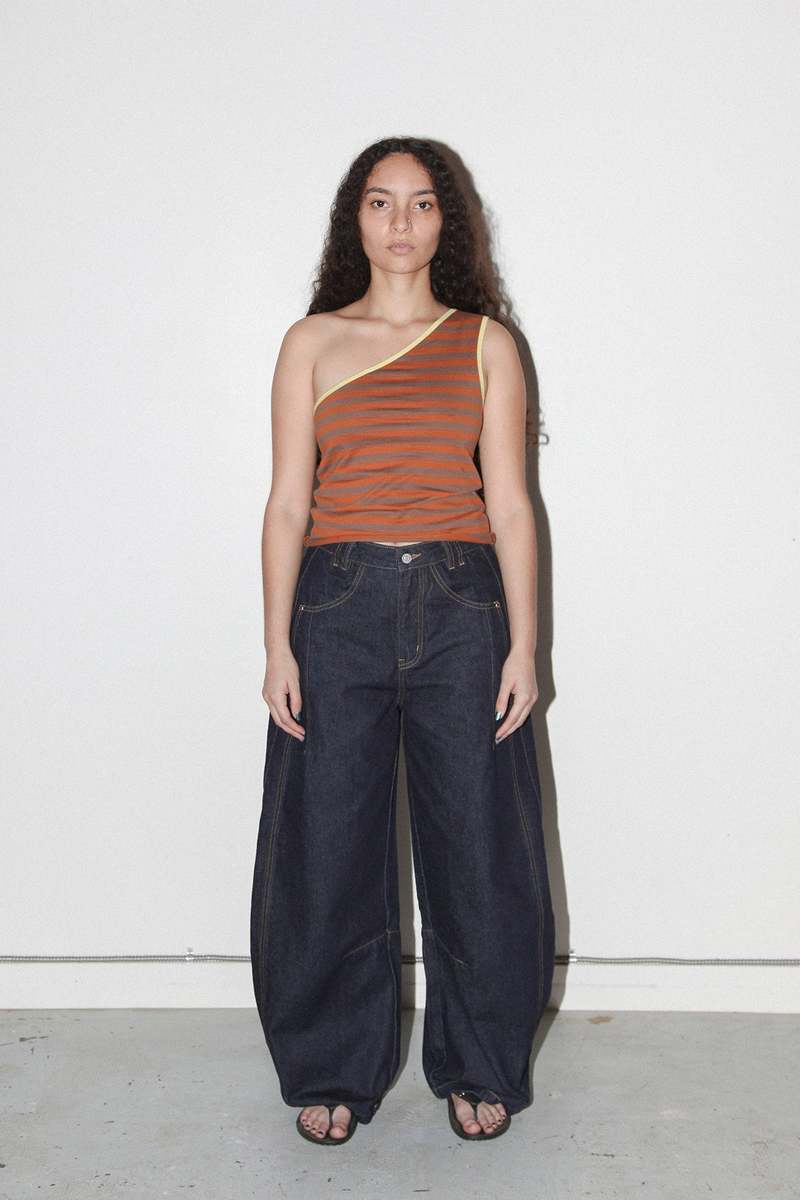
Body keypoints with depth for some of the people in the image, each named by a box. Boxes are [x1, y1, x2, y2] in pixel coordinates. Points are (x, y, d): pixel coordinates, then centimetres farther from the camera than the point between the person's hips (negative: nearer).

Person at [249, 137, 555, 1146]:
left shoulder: (484, 343, 9)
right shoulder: (312, 342, 9)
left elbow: (511, 504, 5)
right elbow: (287, 505, 4)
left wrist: (523, 644, -3)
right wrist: (278, 644, -4)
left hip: (460, 607, 0)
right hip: (339, 606, 0)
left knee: (477, 846, 4)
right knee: (328, 848, 4)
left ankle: (479, 1069, 24)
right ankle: (333, 1072, 23)